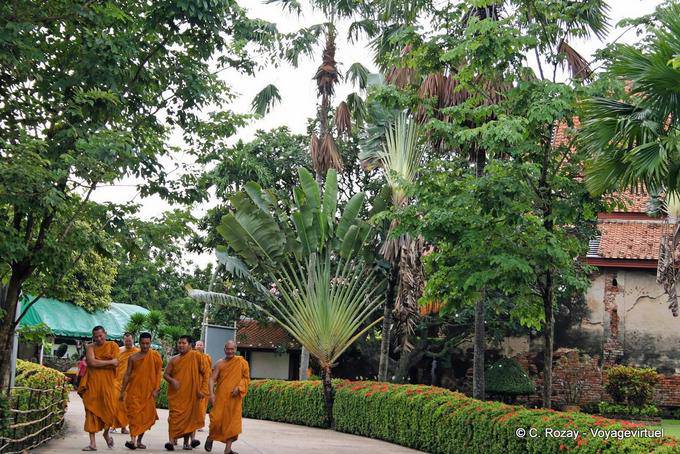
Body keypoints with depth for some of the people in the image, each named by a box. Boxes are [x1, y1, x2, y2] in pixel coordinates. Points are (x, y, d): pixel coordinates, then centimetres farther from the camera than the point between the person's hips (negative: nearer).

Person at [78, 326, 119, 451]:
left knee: (109, 408, -5)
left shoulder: (113, 345, 5)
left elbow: (115, 364, -6)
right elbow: (92, 362, -11)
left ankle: (106, 433, 26)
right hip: (92, 382, 0)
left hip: (107, 382, 0)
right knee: (91, 409, -3)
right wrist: (109, 362, -9)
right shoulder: (90, 347, 5)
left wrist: (97, 362, -7)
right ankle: (93, 443, -1)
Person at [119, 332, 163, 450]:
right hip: (134, 390, 0)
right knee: (134, 414, -10)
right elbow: (127, 375, 8)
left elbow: (158, 373, 1)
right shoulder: (133, 358, 5)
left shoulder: (155, 356, 3)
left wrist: (156, 389, -8)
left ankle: (139, 440, 15)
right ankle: (133, 439, -17)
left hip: (148, 391, 0)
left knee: (146, 416, 3)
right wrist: (122, 391, 5)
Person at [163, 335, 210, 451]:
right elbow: (166, 374, 10)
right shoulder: (174, 359, 7)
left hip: (191, 394, -1)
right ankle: (171, 441, -8)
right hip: (176, 394, 1)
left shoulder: (196, 356, -3)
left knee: (189, 417, 7)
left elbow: (206, 373, -3)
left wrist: (203, 389, -9)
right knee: (175, 416, -7)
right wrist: (172, 380, -12)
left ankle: (186, 442, 16)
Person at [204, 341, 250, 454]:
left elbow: (246, 378, 6)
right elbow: (212, 379, 0)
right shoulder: (220, 364, 5)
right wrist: (211, 394, -13)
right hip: (220, 396, 0)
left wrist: (239, 387, -12)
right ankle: (210, 437, 24)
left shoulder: (241, 362, 4)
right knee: (216, 419, -7)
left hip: (235, 398, 0)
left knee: (233, 421, -2)